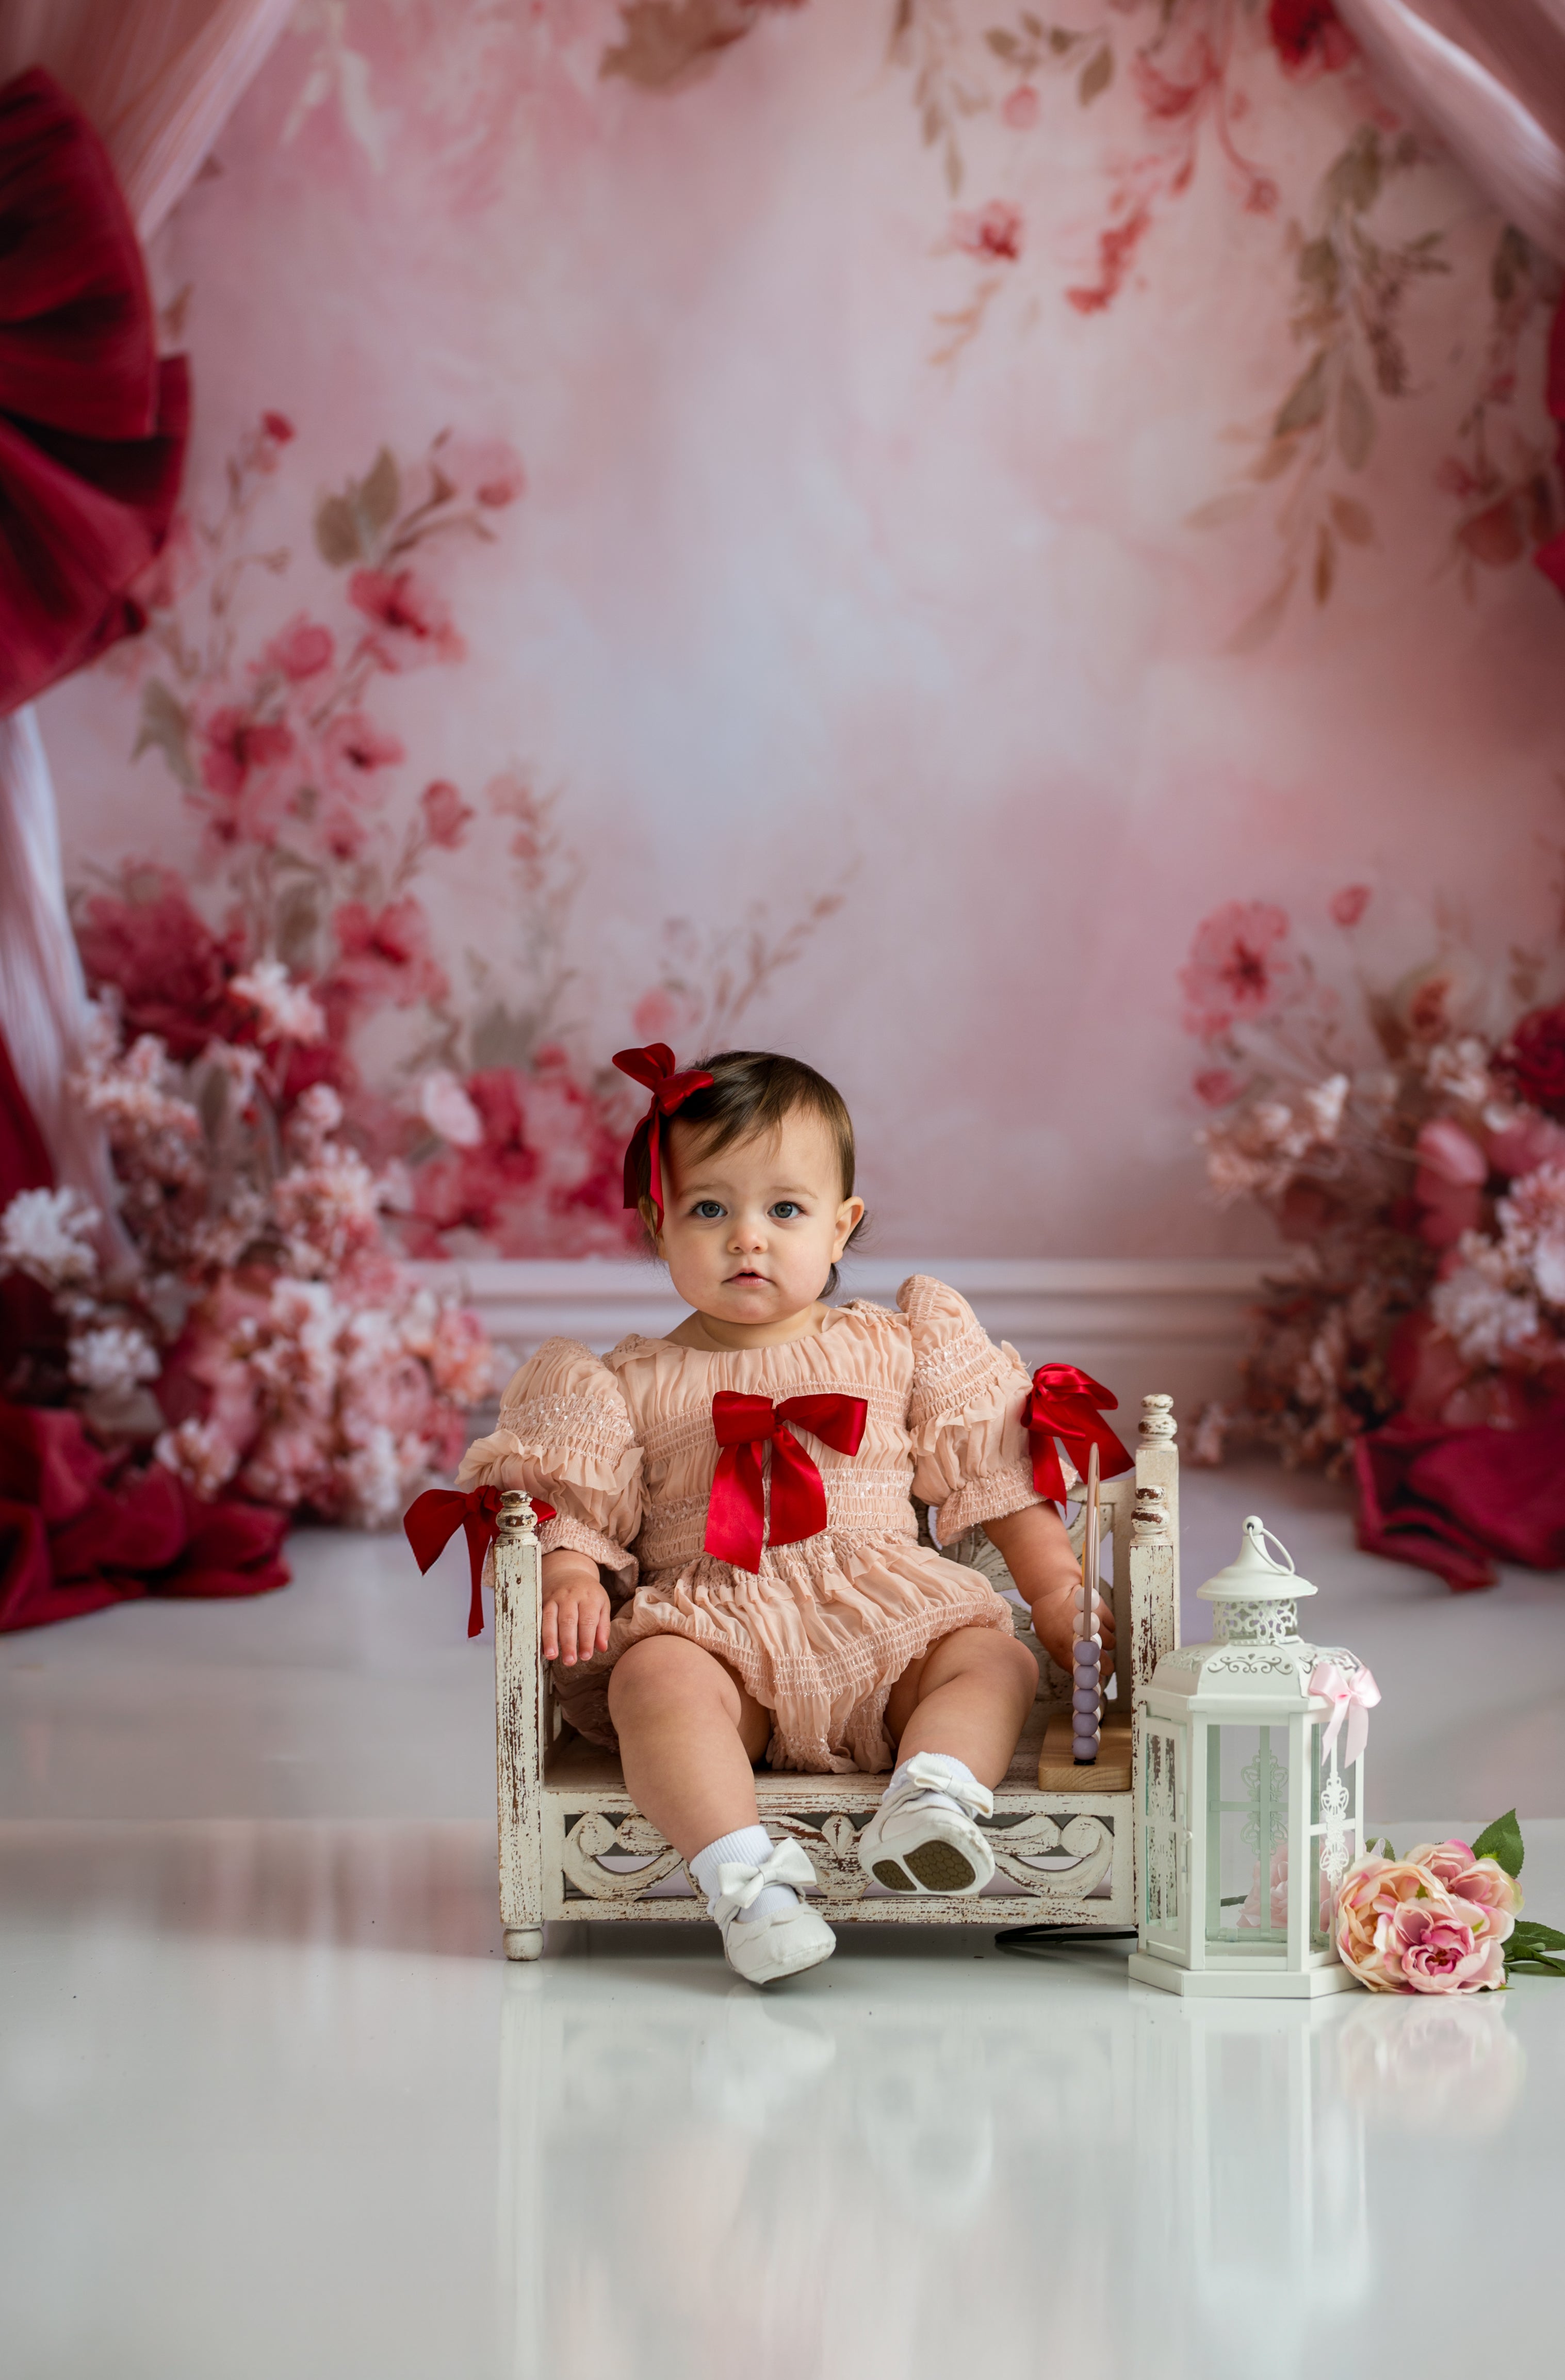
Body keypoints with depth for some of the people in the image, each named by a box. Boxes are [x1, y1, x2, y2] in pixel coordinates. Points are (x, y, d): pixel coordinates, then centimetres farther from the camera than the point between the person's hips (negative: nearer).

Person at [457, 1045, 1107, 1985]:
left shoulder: (894, 1347, 13)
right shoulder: (637, 1385, 10)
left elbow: (996, 1469, 16)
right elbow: (573, 1503, 8)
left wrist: (1060, 1592, 10)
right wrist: (568, 1575, -13)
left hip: (884, 1623, 2)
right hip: (717, 1630, -2)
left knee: (995, 1658, -21)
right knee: (653, 1680, -33)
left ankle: (931, 1794, -41)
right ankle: (743, 1876, -47)